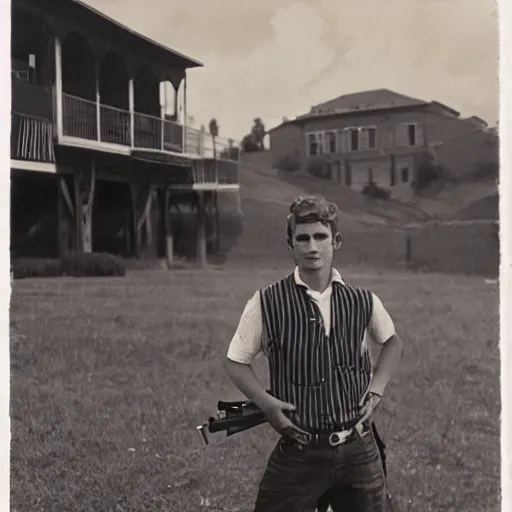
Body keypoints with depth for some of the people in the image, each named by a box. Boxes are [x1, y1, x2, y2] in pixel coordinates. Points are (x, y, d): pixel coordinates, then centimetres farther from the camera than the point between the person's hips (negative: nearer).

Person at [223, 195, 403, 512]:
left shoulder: (362, 302, 1)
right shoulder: (267, 303, -6)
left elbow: (393, 342, 21)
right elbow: (235, 362, 4)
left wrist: (376, 389, 7)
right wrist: (266, 403, -11)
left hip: (360, 450, 3)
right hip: (299, 453, -2)